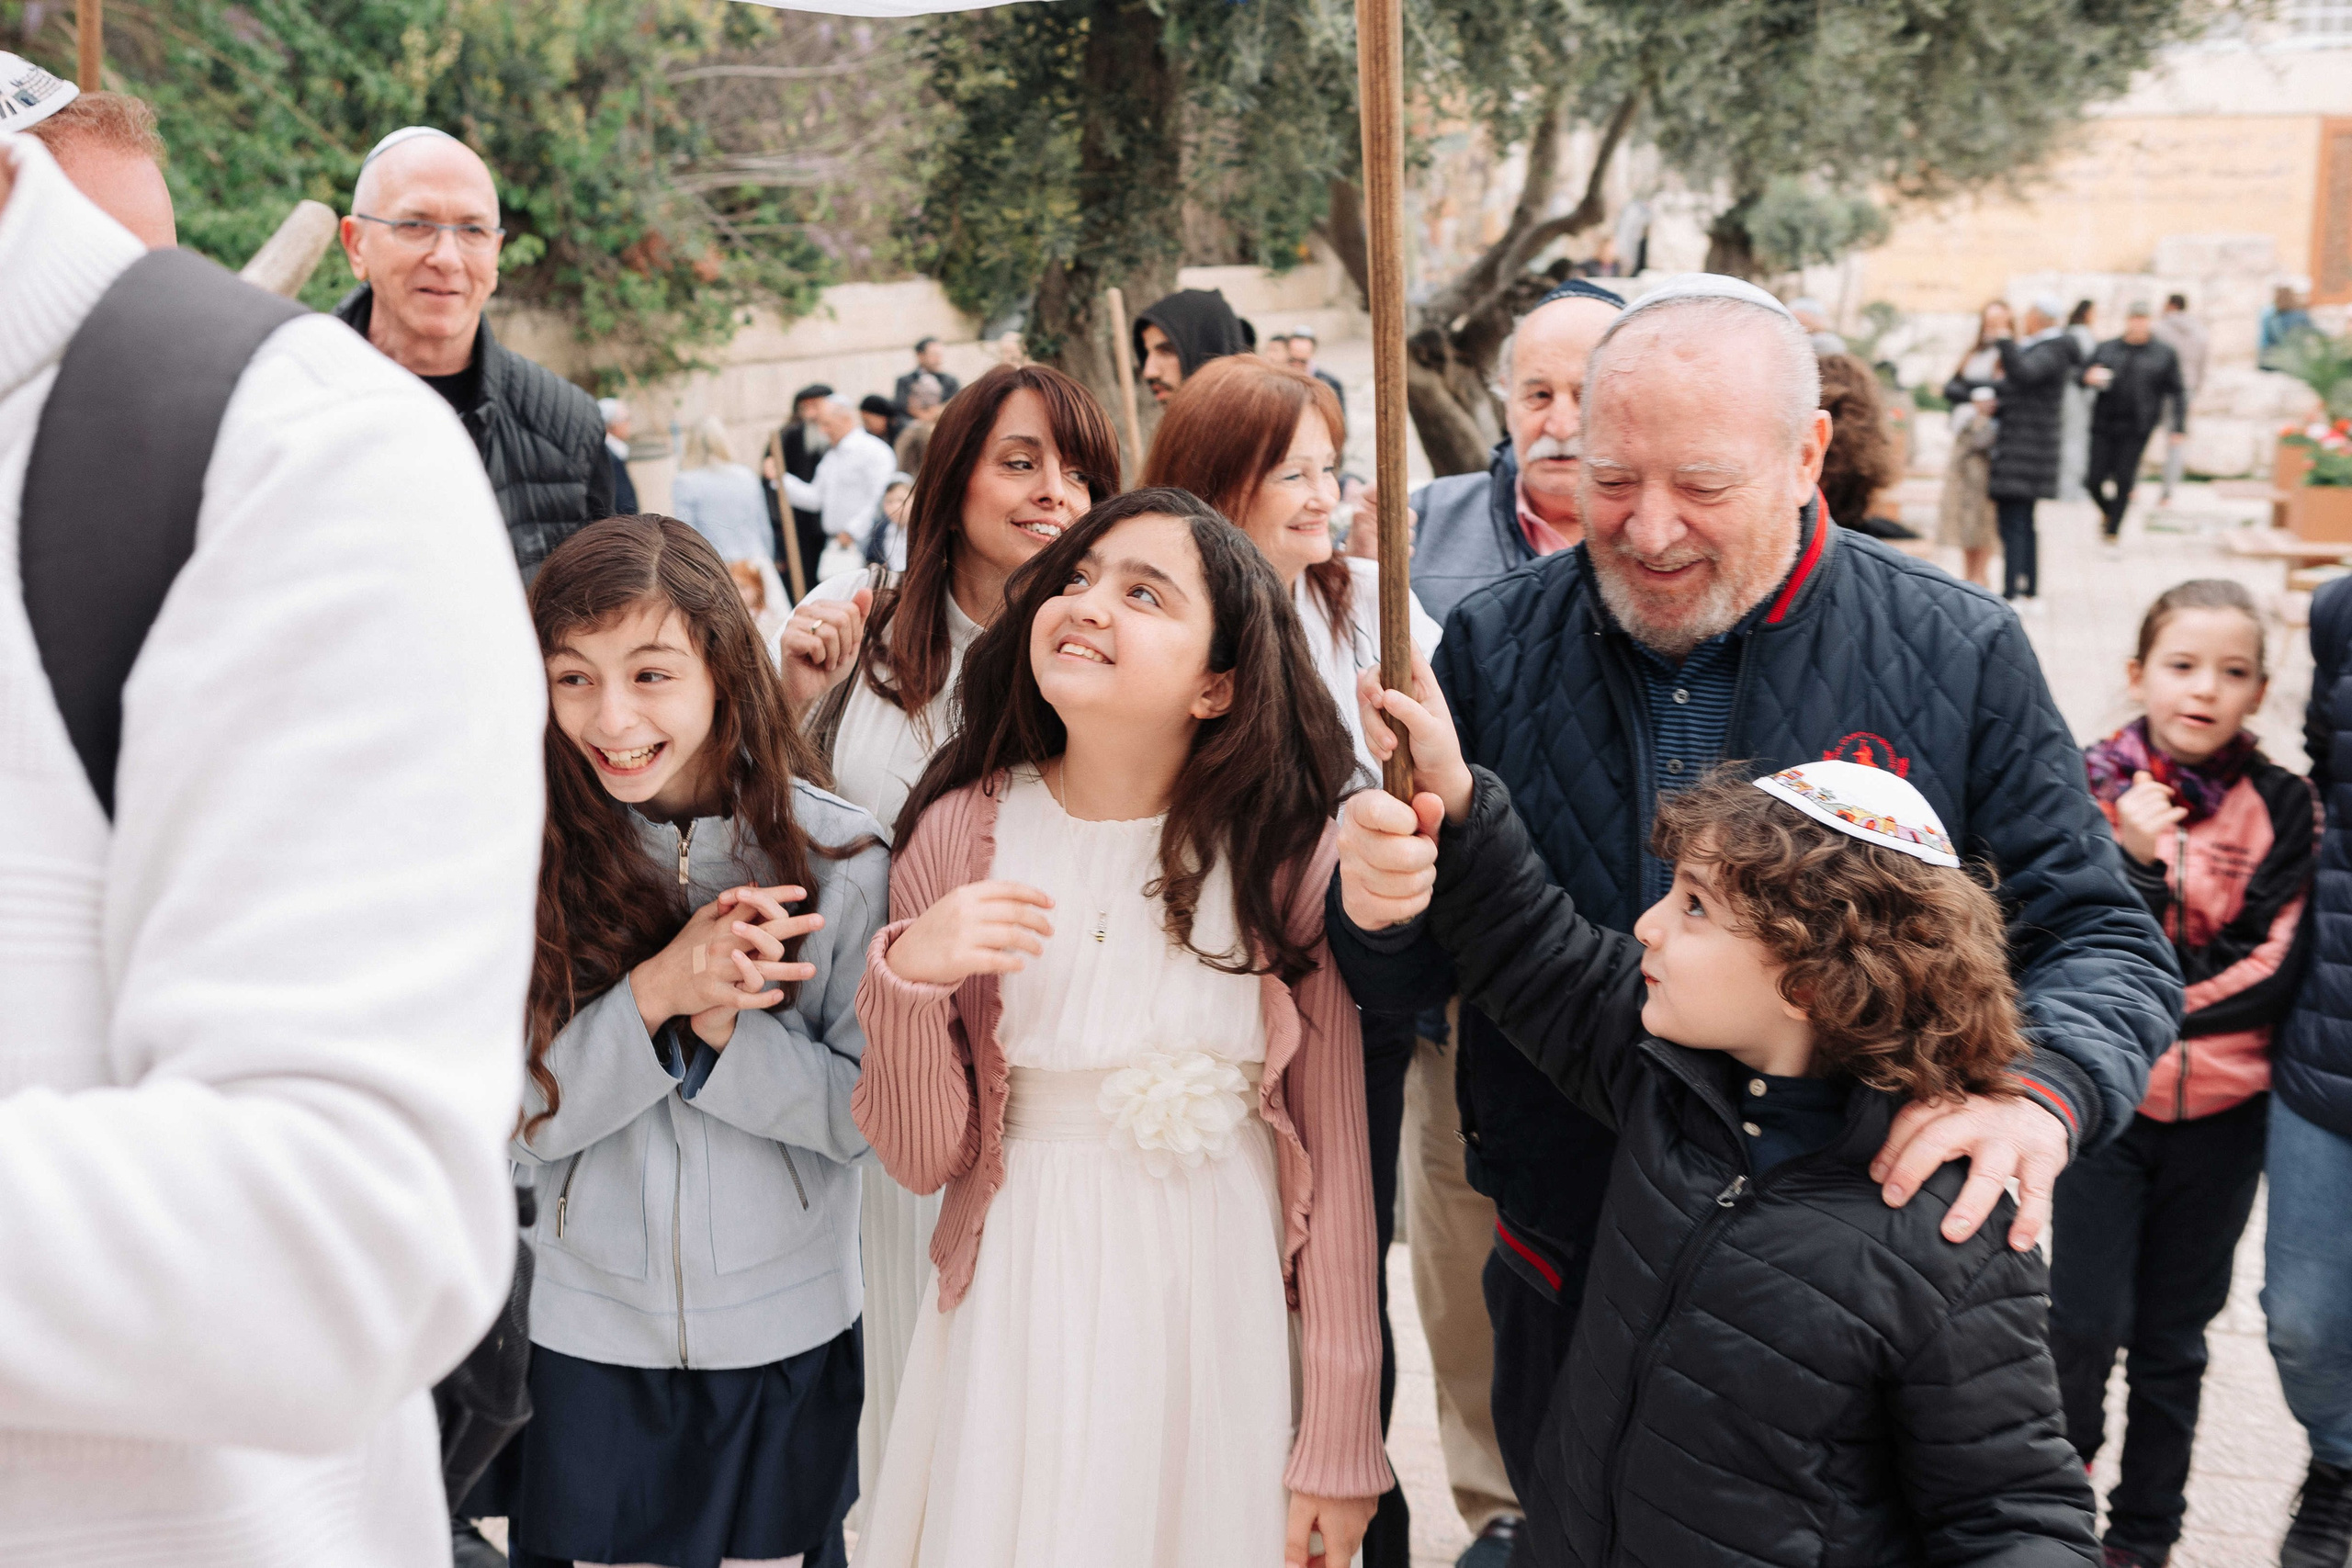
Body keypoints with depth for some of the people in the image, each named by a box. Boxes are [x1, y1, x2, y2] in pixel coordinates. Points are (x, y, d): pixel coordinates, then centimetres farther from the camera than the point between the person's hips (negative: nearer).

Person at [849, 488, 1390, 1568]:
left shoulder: (1289, 851, -10)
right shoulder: (960, 833, -8)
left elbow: (1337, 1150, -6)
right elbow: (922, 1156, -5)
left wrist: (1341, 1441, -4)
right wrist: (907, 979, -24)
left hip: (1225, 1307, 0)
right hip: (1022, 1307, 1)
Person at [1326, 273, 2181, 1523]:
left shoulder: (1959, 656, -8)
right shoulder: (1495, 647, -4)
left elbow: (2104, 941, -4)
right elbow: (1404, 980, -2)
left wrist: (2038, 1090, -25)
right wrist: (1379, 901, -26)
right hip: (1563, 1277, 2)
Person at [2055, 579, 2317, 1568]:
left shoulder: (2283, 808, -2)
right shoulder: (2087, 788, -5)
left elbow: (2272, 972, -7)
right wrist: (2137, 858, -24)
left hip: (2221, 1114, 2)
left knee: (2174, 1338, 11)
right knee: (2087, 1322, -6)